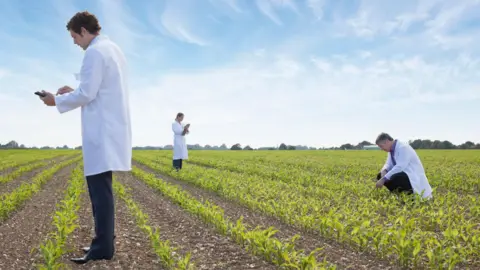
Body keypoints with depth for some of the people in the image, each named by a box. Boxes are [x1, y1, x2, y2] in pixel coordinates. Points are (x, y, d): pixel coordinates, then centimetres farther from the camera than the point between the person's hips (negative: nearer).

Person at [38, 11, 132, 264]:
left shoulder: (95, 52, -11)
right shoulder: (114, 49, 20)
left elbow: (87, 94, -15)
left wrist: (58, 100, 0)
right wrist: (74, 91, 19)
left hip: (102, 131, -10)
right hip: (111, 128, 10)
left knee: (99, 187, -8)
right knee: (100, 186, 14)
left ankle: (103, 246, -3)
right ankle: (104, 239, 21)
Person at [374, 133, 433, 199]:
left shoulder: (403, 148, -21)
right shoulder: (391, 150, 6)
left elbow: (400, 167, -29)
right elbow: (388, 164, 9)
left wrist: (383, 179, -30)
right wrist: (384, 171, -16)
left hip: (413, 177, -9)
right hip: (403, 174, 9)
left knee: (393, 179, -35)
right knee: (380, 176, -3)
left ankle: (409, 193, -9)